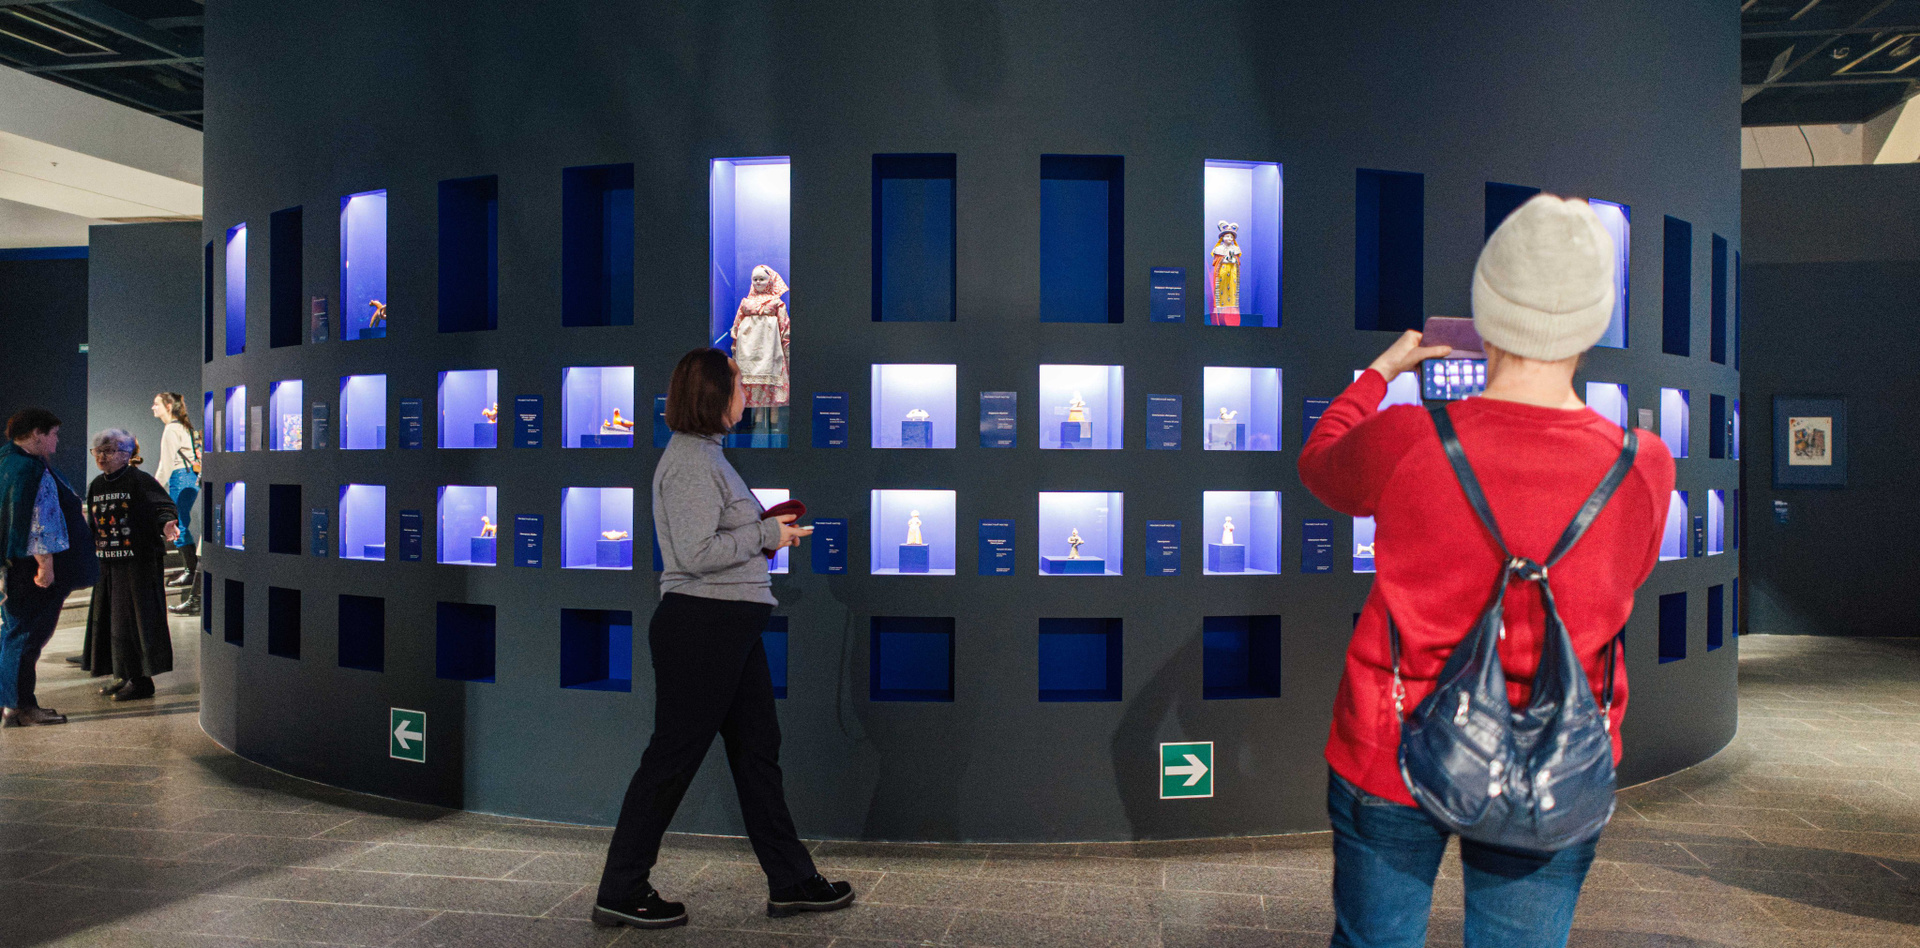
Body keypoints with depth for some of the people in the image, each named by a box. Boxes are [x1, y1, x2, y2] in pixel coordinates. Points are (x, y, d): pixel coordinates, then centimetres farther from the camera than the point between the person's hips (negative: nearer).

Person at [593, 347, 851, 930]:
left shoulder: (706, 455, 17)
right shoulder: (690, 461, -16)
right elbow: (696, 553, -23)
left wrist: (766, 524, 9)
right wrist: (768, 536, -13)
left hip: (728, 627, 11)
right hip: (701, 625, -11)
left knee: (758, 749, 13)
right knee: (673, 756, 0)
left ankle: (791, 882, 23)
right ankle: (620, 893, 13)